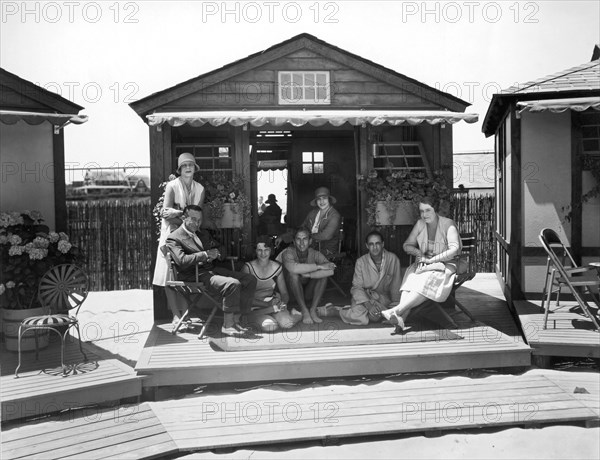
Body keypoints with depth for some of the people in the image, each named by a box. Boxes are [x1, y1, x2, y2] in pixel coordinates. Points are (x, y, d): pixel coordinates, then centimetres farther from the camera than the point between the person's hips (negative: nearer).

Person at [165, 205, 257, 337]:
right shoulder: (173, 238, -3)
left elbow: (217, 248, 27)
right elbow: (182, 261, -18)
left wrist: (215, 254, 2)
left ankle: (236, 320, -6)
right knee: (233, 284, -30)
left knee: (250, 280, -7)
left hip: (211, 269, 8)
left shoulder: (203, 233, 22)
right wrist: (206, 254, -17)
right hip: (195, 276, -8)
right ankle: (227, 325, -19)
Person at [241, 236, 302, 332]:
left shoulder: (277, 267, 3)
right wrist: (268, 305, -20)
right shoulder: (248, 268, -10)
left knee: (287, 323, -27)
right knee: (269, 326, -33)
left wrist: (283, 303, -15)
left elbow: (284, 293, 10)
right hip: (255, 308, -3)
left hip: (273, 303, 3)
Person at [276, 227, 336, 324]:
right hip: (290, 292, -3)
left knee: (324, 273, -19)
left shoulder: (315, 254, -10)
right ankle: (304, 311, -22)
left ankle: (313, 310, -16)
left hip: (308, 294, 3)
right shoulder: (288, 253, -18)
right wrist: (319, 266, -34)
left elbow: (330, 271, -27)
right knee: (293, 274, -31)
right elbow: (294, 268, -42)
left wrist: (307, 274, -33)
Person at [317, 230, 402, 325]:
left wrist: (394, 305, -2)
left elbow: (395, 286, -1)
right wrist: (368, 304, -23)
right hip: (364, 296, -1)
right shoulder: (361, 262, -8)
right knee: (362, 319, -30)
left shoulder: (393, 259, -9)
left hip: (384, 298, 1)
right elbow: (357, 287, -9)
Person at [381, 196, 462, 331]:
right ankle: (401, 318, -45)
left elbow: (454, 250, -18)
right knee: (411, 278, -28)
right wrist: (418, 252, -7)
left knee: (427, 280, -36)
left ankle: (396, 310, -44)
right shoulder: (420, 224, 7)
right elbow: (407, 245, 14)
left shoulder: (448, 224, -8)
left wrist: (432, 260, -19)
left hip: (446, 264, -5)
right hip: (424, 263, 5)